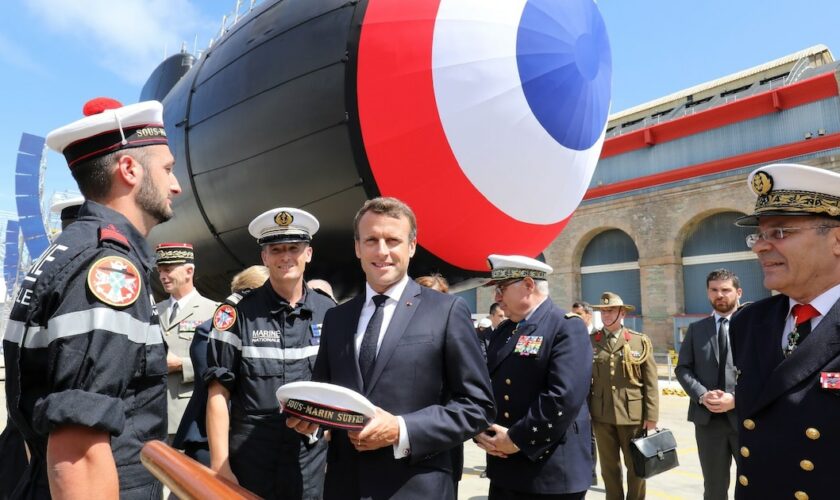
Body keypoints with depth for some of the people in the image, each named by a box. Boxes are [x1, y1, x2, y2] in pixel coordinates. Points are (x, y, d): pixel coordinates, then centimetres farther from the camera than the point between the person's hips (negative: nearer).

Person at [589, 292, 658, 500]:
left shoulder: (641, 341, 1)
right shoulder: (590, 342, 3)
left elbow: (651, 383, -1)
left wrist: (651, 416, -5)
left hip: (633, 414, -1)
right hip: (601, 415, 1)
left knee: (636, 466, 10)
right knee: (609, 467, 12)